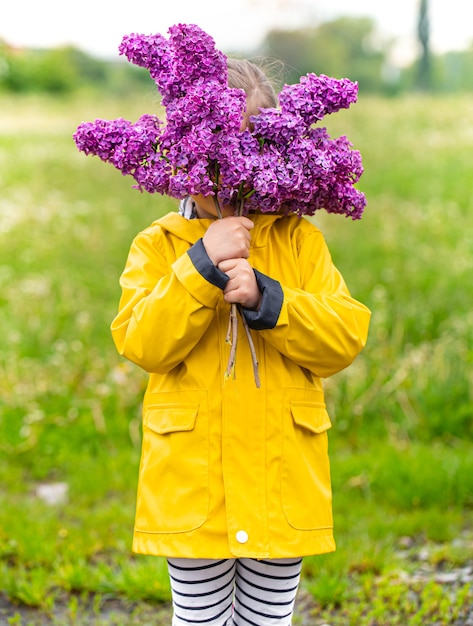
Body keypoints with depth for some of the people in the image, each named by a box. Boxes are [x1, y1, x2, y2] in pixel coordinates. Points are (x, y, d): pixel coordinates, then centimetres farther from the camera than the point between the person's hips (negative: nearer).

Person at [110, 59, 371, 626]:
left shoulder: (300, 239, 2)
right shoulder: (159, 246, 0)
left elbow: (346, 336, -7)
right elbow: (140, 343, -13)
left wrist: (265, 298, -20)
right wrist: (202, 266, -22)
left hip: (281, 482, 1)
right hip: (192, 483, -1)